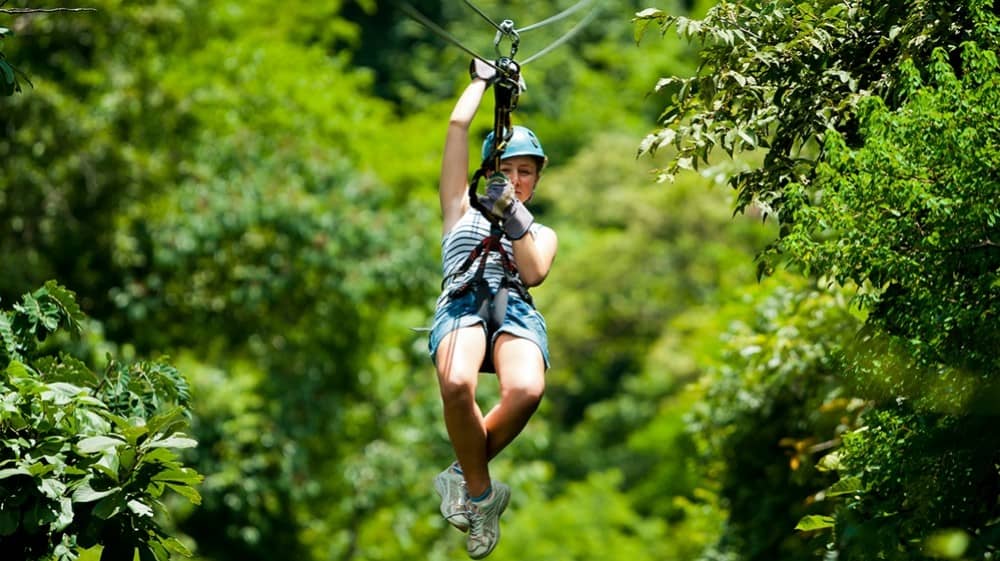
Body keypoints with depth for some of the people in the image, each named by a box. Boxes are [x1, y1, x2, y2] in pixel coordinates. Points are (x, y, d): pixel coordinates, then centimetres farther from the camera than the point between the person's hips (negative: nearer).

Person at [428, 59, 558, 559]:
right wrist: (483, 80, 37)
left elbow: (534, 273, 8)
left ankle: (464, 476, -11)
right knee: (456, 384, -39)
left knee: (526, 390, -38)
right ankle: (482, 494, -15)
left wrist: (513, 217, -1)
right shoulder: (463, 211, 30)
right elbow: (458, 126, 26)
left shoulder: (542, 233, 32)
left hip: (516, 309, 1)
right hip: (462, 303, -1)